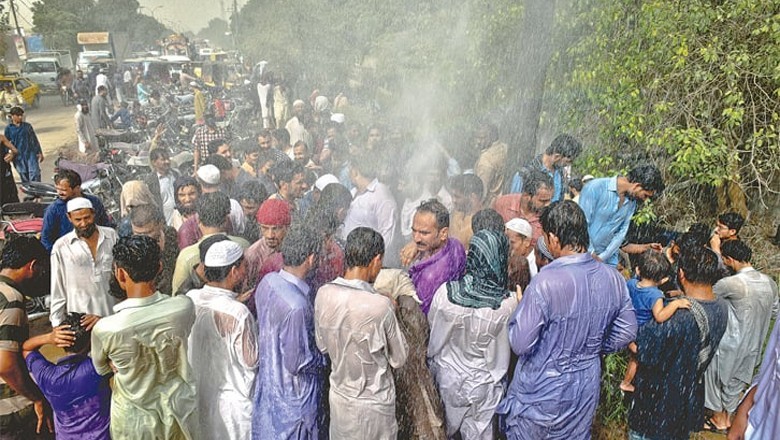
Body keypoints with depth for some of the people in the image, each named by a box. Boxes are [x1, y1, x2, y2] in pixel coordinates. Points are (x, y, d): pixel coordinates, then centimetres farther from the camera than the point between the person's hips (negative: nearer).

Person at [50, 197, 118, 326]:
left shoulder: (111, 235, -2)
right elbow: (57, 289, -1)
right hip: (80, 316, -2)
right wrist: (57, 323, -1)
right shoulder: (61, 247, -6)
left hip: (114, 313, 2)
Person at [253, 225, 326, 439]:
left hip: (268, 377, 7)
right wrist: (323, 356, -10)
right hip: (292, 394, -7)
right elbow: (296, 363, -27)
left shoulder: (268, 281, -10)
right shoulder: (296, 305, -35)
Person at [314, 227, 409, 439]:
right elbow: (399, 359, -14)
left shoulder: (323, 294, -14)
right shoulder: (380, 305, -29)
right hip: (373, 403, -4)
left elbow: (322, 346, 1)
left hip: (339, 396, 5)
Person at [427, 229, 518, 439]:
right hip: (484, 381, -1)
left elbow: (432, 323, -7)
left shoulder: (446, 292, -25)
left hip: (449, 374, 1)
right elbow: (513, 340, -10)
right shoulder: (508, 304, -27)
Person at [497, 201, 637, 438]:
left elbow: (520, 345, -24)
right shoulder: (613, 278, -11)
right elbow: (627, 332, 2)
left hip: (541, 390, -5)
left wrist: (520, 310, -7)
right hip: (586, 388, 5)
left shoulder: (545, 282, -30)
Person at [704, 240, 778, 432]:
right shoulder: (770, 283, -4)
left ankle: (718, 419, 31)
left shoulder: (733, 283, -27)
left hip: (729, 344, -6)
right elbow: (774, 312, 9)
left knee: (715, 379, 15)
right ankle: (727, 416, 39)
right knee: (735, 382, 23)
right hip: (753, 345, 6)